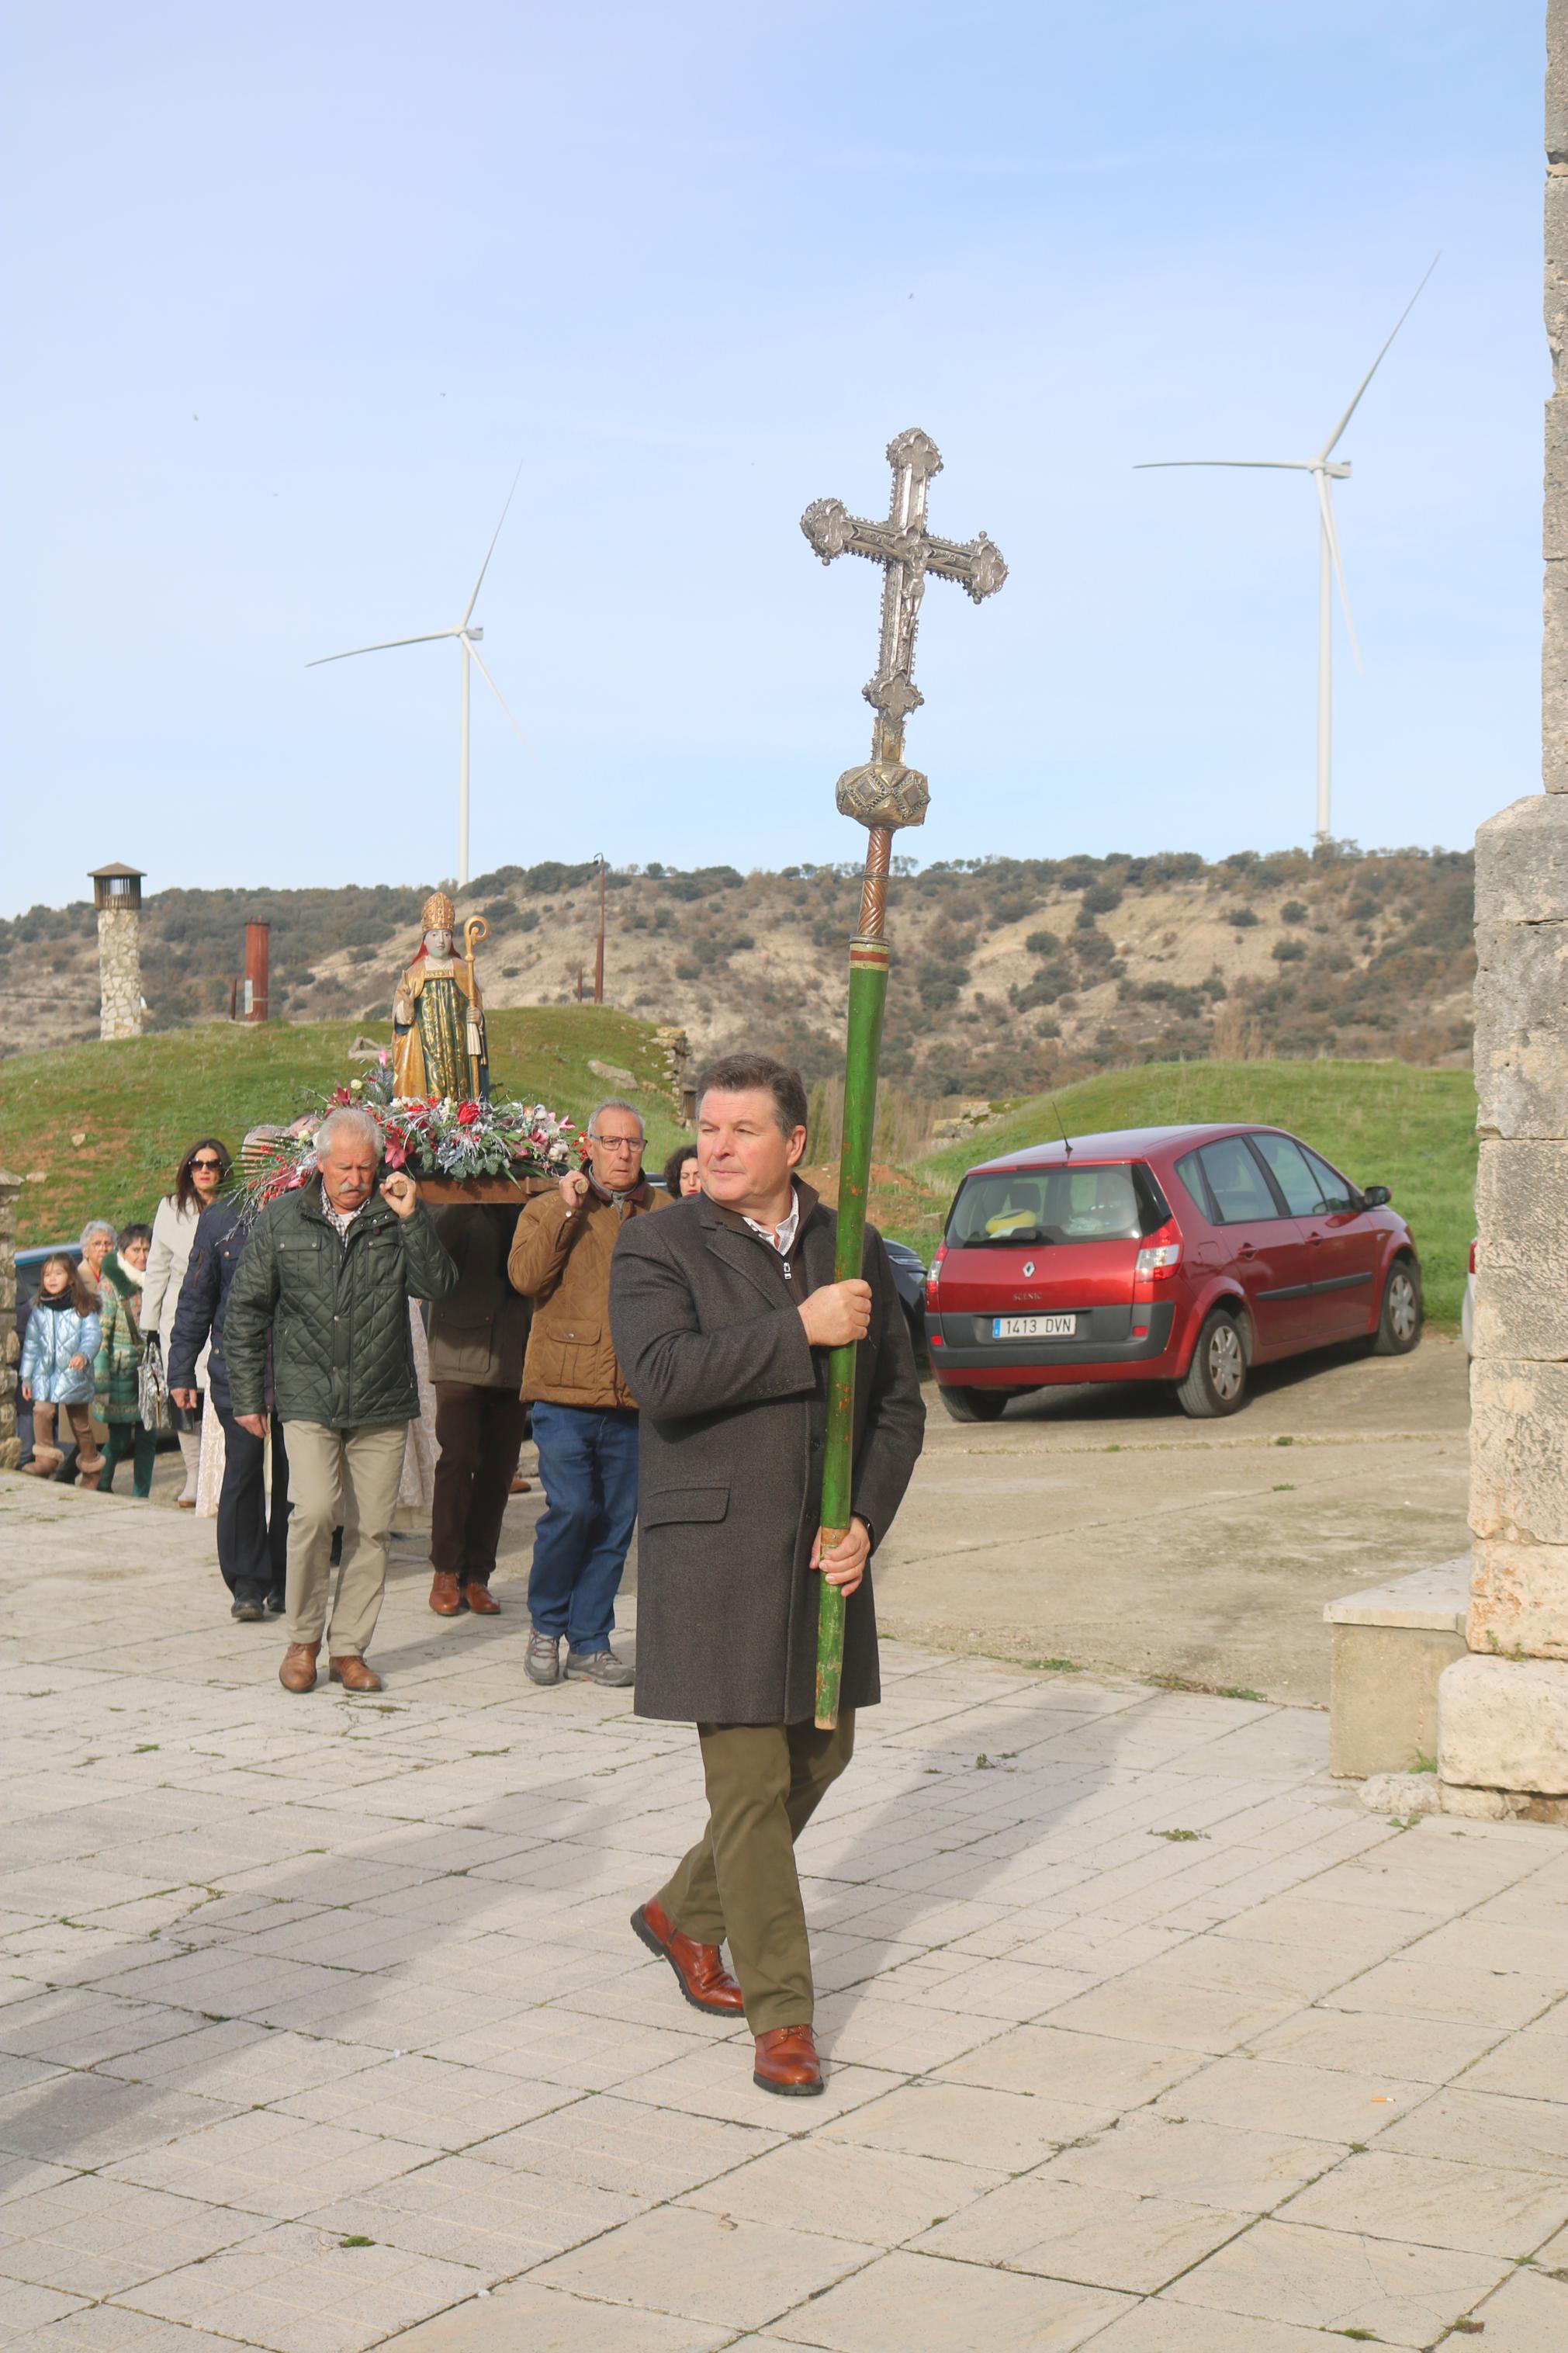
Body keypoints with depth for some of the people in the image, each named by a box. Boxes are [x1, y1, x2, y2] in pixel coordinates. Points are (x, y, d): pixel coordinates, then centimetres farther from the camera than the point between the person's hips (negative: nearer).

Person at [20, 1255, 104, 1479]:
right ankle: (45, 1458, -15)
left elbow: (93, 1335, -12)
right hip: (46, 1373, 3)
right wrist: (26, 1376, 10)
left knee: (80, 1422, 8)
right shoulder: (39, 1310, 7)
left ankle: (91, 1466, 22)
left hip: (74, 1373, -3)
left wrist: (84, 1355, -32)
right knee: (41, 1410, -20)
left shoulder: (83, 1307, -3)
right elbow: (31, 1344, 11)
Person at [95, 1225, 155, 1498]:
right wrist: (101, 1384, -13)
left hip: (150, 1370, 4)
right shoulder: (110, 1284, -6)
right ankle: (101, 1486, 23)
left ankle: (141, 1495, 13)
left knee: (148, 1437, 4)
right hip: (122, 1372, -4)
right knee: (120, 1439, 0)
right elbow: (100, 1335, -9)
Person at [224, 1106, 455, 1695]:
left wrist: (413, 1219, -17)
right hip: (308, 1398, -1)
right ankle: (303, 1639, 4)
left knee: (371, 1527, 3)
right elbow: (245, 1311, 9)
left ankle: (348, 1649, 16)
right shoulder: (282, 1220, 4)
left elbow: (437, 1285, -8)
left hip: (383, 1403, 1)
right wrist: (246, 1396, 7)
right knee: (315, 1510, -16)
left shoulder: (394, 1219, 4)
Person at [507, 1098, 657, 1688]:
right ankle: (546, 1625, 10)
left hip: (633, 1398, 3)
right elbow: (526, 1276, -9)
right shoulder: (550, 1208, 6)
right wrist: (564, 1212, -13)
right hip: (566, 1393, -3)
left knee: (615, 1522, 5)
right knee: (571, 1508, -12)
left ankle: (590, 1640, 18)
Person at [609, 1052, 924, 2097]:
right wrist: (799, 1330, -23)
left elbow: (899, 1402, 10)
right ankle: (782, 2018, 7)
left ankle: (685, 1913, 38)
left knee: (821, 1752, 16)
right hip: (715, 1551, -5)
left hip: (823, 1549, 5)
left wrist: (866, 1521, -3)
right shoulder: (657, 1247, -4)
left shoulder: (852, 1248, 8)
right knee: (750, 1784, -3)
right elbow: (664, 1375, -21)